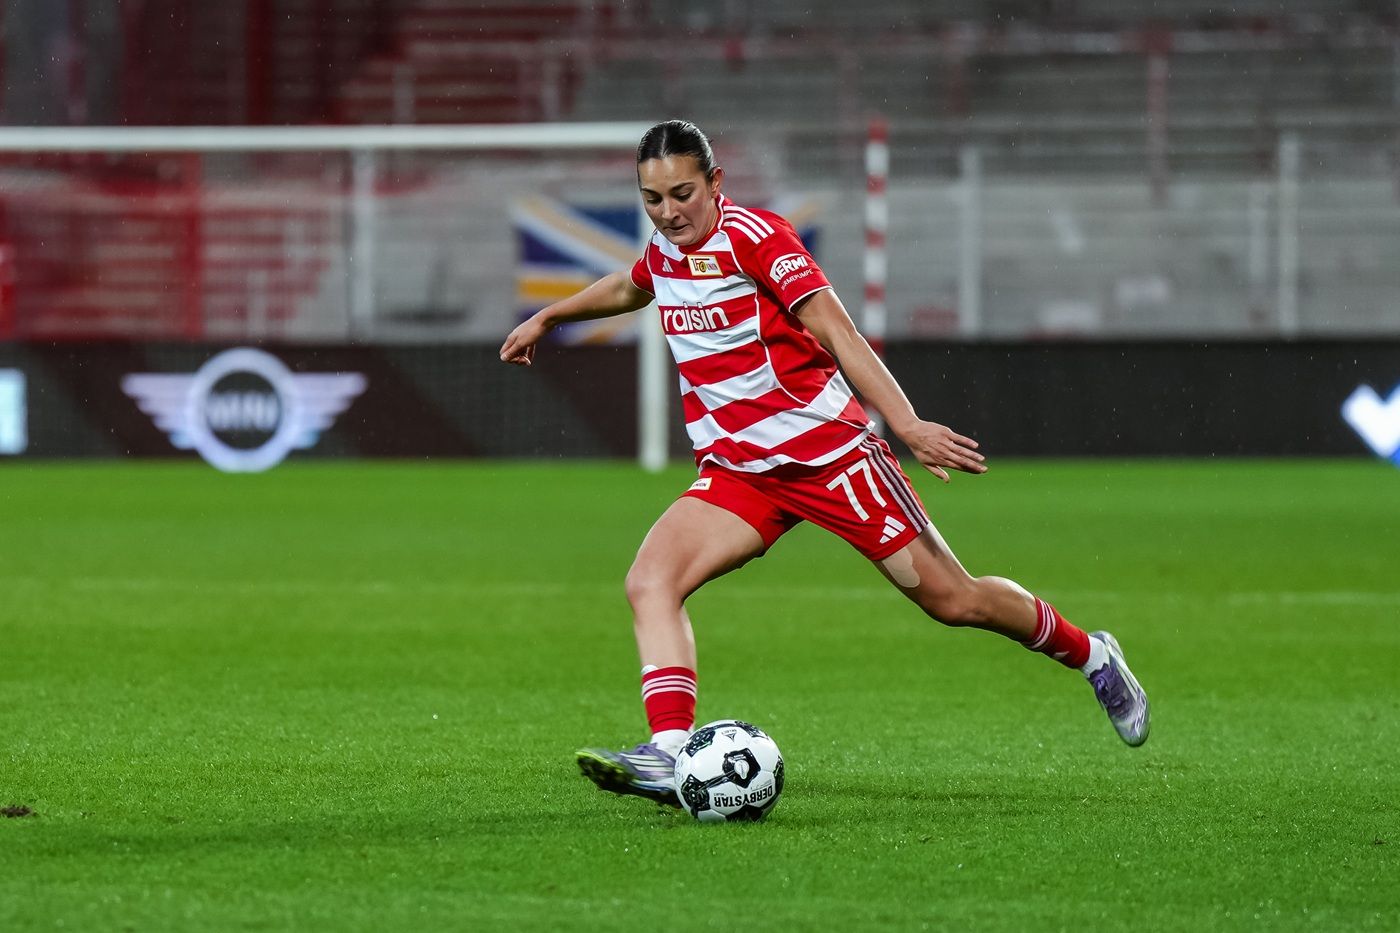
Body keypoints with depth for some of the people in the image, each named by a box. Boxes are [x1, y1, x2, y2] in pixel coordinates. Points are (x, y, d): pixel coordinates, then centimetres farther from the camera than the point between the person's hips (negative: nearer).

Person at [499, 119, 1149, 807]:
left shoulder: (753, 236, -16)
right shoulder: (664, 249, 6)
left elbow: (839, 334, -22)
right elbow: (631, 287, 33)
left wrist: (905, 423, -31)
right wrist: (546, 318, 43)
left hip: (827, 447, -6)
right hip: (736, 472, 6)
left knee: (953, 601, -1)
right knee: (650, 581, -18)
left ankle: (1090, 656, 24)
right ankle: (669, 755, -27)